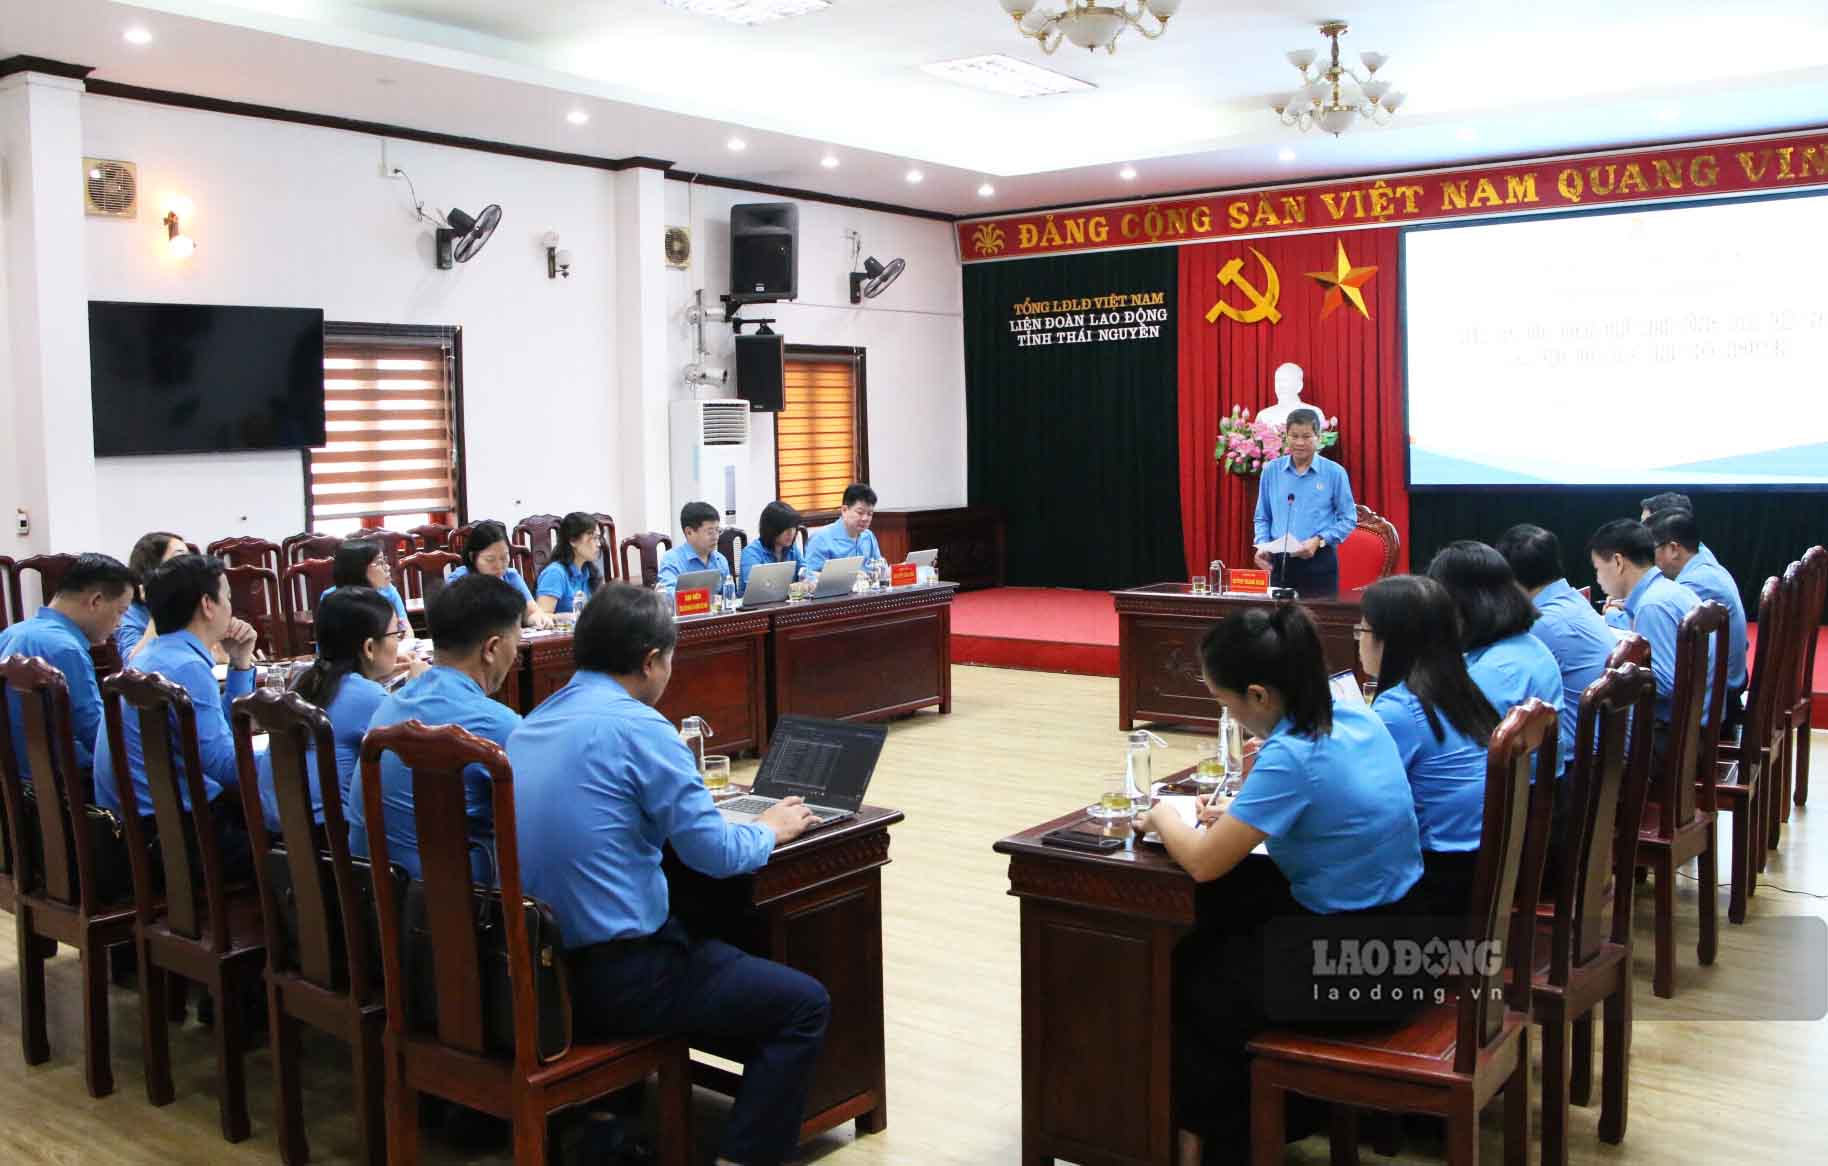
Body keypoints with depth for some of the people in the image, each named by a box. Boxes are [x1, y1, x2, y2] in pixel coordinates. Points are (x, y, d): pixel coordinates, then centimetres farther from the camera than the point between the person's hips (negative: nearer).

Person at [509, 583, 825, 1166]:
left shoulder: (532, 723, 7)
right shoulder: (638, 726, -16)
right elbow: (716, 853, -13)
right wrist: (769, 830, 6)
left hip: (536, 971, 8)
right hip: (614, 979, -8)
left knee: (697, 943, 34)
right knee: (805, 1005, 4)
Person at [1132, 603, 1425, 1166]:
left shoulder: (1290, 757, -26)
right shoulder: (1353, 713, -2)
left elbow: (1203, 862, -22)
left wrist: (1163, 817, -3)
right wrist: (1241, 813, 4)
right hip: (1397, 929, 8)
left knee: (1183, 973, 13)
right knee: (1209, 926, 21)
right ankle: (1242, 1102, 32)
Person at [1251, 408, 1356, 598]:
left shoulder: (1334, 472, -3)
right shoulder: (1271, 470, 6)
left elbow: (1349, 519, 1)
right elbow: (1262, 517, 14)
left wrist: (1319, 540, -13)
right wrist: (1262, 544, -4)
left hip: (1319, 562, -2)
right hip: (1279, 562, 3)